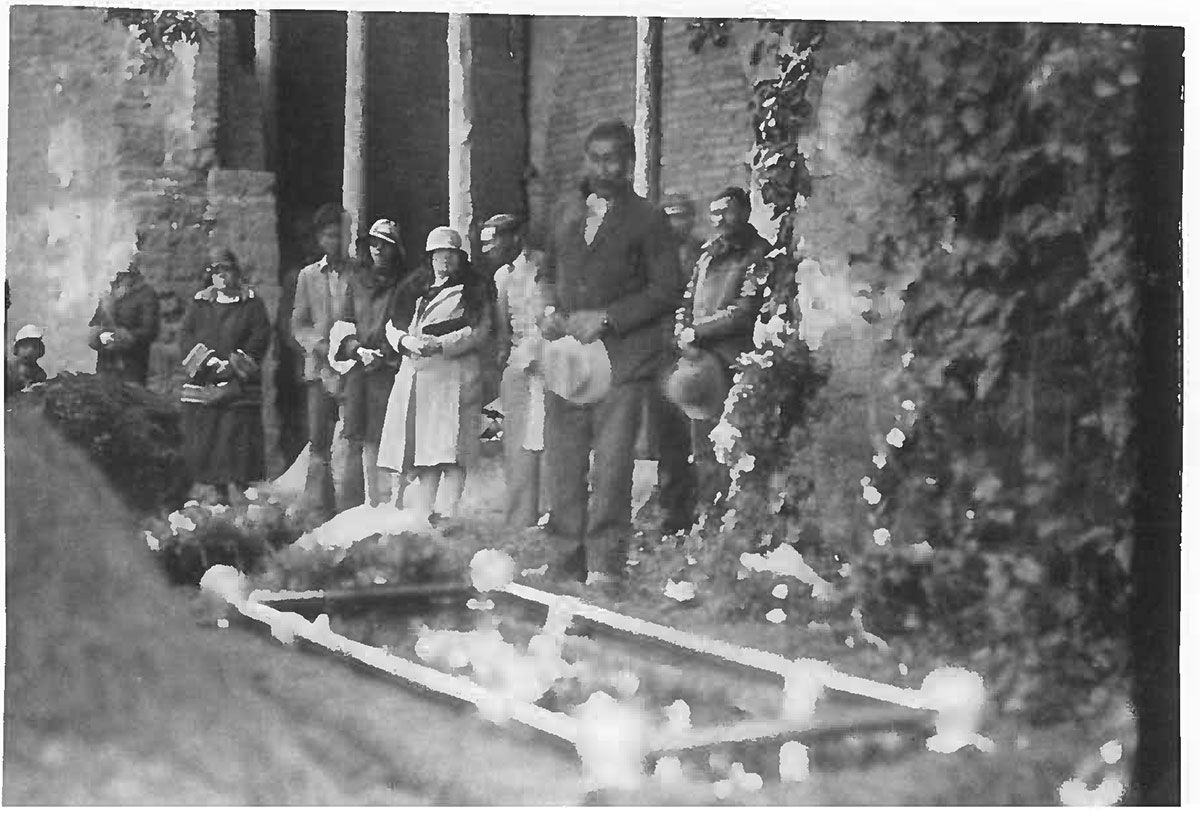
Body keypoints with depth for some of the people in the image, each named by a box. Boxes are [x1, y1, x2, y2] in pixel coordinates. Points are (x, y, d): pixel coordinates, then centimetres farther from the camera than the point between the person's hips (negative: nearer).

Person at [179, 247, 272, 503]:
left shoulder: (251, 304, 6)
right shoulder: (199, 302, 14)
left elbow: (260, 338, -2)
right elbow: (185, 333, 7)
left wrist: (234, 364, -11)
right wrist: (209, 360, -8)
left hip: (240, 383, -3)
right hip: (203, 381, 3)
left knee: (241, 436, -8)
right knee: (203, 438, 0)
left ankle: (243, 489, -3)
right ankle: (219, 490, 7)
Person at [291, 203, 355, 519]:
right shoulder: (308, 276, 13)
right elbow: (298, 324, 13)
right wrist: (318, 344, -5)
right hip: (320, 367, 2)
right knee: (318, 442, -2)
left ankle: (353, 508, 1)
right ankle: (320, 510, 2)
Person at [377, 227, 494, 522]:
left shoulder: (473, 290, 9)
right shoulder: (416, 289, 22)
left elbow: (479, 332, -2)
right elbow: (392, 324, 15)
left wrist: (440, 344, -13)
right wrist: (406, 341, -7)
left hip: (454, 373, -4)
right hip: (415, 374, 4)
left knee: (452, 451, -13)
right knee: (424, 452, 2)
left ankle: (450, 516, -15)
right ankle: (423, 514, 4)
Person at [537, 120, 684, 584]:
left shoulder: (647, 220, 0)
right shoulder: (565, 211, 15)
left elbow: (668, 291, -3)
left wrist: (605, 319, -11)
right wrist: (550, 310, 4)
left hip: (621, 355, -5)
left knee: (612, 461, -9)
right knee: (564, 457, 4)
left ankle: (604, 563, -5)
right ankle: (571, 549, 13)